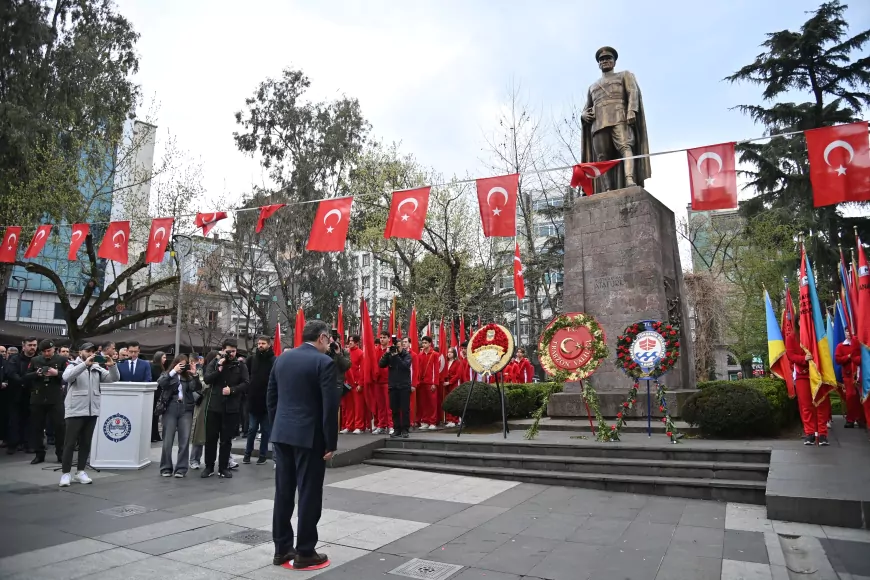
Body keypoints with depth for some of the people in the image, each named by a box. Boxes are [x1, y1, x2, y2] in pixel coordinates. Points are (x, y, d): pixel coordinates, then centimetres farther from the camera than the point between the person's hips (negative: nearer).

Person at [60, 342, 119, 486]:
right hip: (75, 411, -4)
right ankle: (66, 473, 7)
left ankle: (80, 472, 18)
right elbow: (66, 377, -22)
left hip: (92, 411, 4)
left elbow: (114, 379, 3)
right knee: (70, 443, 0)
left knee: (86, 443, 10)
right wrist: (85, 363, -30)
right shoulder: (73, 366, 0)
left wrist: (112, 366, -16)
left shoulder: (98, 369, 10)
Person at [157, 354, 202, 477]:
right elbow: (160, 384, -10)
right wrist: (173, 371, -11)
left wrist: (194, 375, -10)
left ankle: (181, 468, 3)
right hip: (170, 409, -1)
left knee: (185, 440, -3)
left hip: (186, 410, 1)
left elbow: (197, 388, 0)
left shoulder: (188, 377, 14)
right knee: (168, 440, 2)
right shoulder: (166, 375, 11)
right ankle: (166, 468, 14)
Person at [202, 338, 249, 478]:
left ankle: (223, 467, 16)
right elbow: (206, 379, -6)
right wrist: (219, 368, -16)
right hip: (214, 405, 1)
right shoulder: (215, 363, 6)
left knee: (226, 439, 6)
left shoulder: (240, 366, 2)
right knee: (211, 437, 6)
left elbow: (245, 384, -4)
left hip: (232, 407, -1)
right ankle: (209, 467, 19)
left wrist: (232, 390, -18)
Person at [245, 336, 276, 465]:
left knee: (265, 430, 10)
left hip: (268, 401, -3)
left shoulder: (274, 361, -10)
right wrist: (248, 390, 0)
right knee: (251, 429, 12)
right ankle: (247, 453, 25)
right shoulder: (252, 359, 3)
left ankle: (263, 455, 21)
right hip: (253, 400, 3)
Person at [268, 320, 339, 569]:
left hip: (281, 434, 7)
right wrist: (331, 443, -8)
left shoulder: (282, 358, 8)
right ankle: (304, 552, 13)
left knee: (283, 492, 13)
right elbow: (330, 405, -15)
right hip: (310, 436, -6)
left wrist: (277, 427, 19)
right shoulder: (324, 362, -12)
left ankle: (281, 549, 23)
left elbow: (271, 398, 12)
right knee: (309, 494, 4)